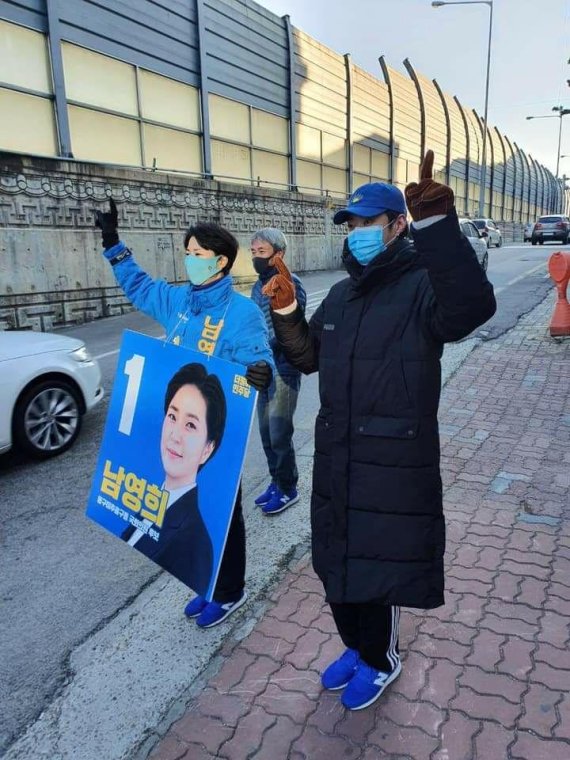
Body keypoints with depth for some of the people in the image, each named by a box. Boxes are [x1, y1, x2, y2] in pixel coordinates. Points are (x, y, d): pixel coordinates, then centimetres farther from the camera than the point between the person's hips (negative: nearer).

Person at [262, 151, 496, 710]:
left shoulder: (422, 286, -13)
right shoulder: (342, 294, 11)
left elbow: (472, 307, -36)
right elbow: (308, 358, 15)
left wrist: (437, 225, -46)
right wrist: (286, 311, -2)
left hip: (395, 467, -7)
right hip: (335, 460, 7)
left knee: (377, 566, 9)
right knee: (337, 564, 20)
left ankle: (380, 660, 39)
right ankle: (358, 646, 47)